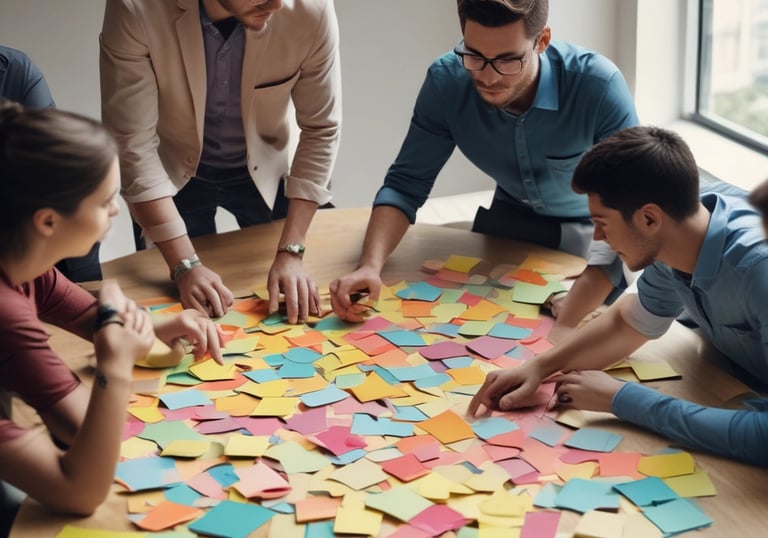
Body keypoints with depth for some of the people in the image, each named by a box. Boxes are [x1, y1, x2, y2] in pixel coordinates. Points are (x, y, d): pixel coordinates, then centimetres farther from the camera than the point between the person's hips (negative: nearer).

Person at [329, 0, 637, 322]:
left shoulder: (597, 85, -33)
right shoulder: (446, 81, -24)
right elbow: (406, 184, -19)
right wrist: (370, 265, -37)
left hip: (591, 228, -2)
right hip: (511, 219, 3)